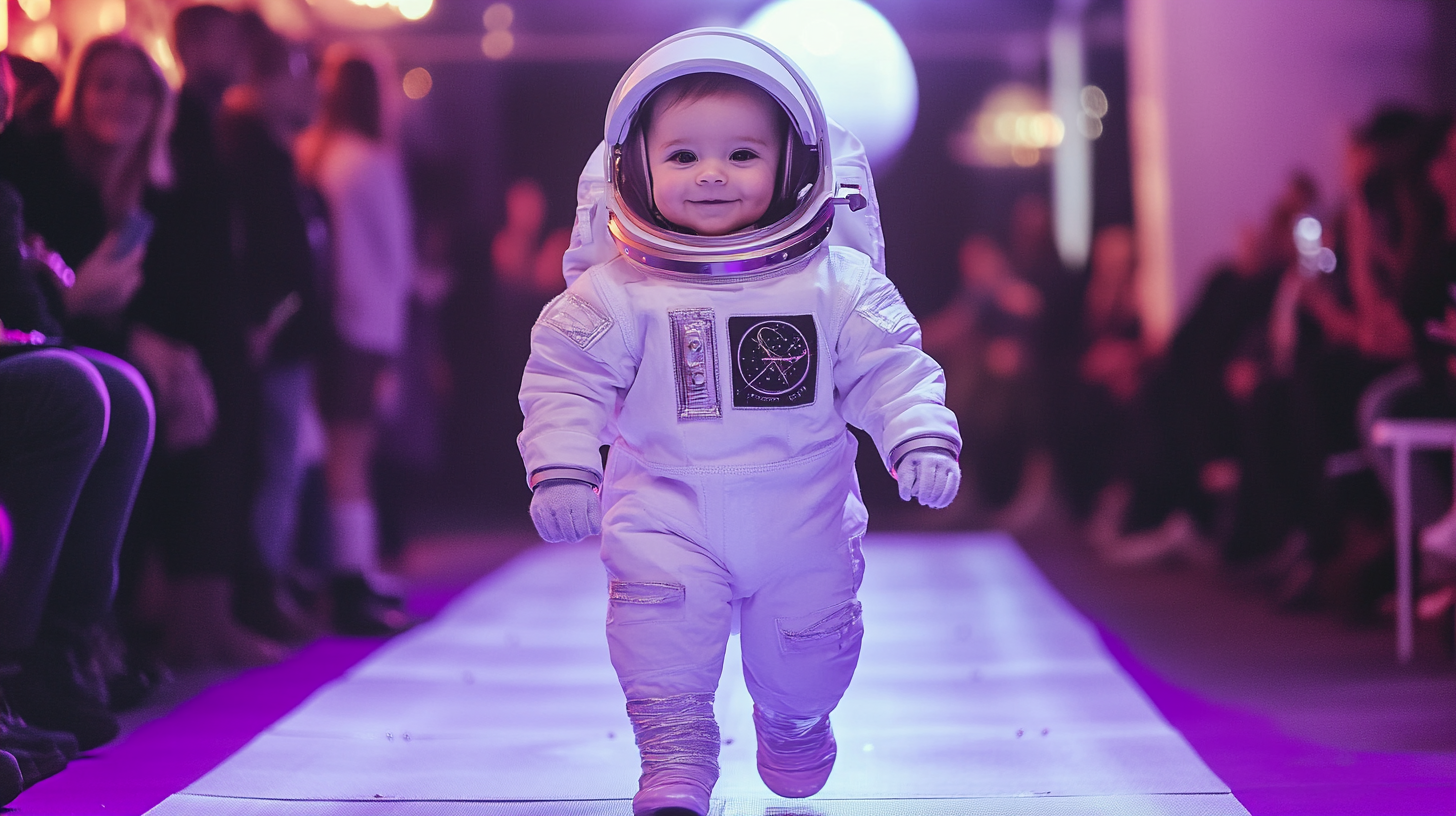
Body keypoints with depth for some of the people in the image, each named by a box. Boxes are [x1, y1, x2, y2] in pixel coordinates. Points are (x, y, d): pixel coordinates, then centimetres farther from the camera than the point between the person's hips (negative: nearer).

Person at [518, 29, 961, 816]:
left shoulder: (837, 283, -5)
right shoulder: (617, 293, -8)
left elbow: (889, 368, -3)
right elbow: (567, 377, -6)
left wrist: (921, 438, -17)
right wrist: (561, 467, -16)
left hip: (802, 515, 1)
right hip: (665, 511, -1)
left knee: (809, 629, 11)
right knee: (662, 614, -21)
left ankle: (795, 721, 43)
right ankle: (676, 753, -5)